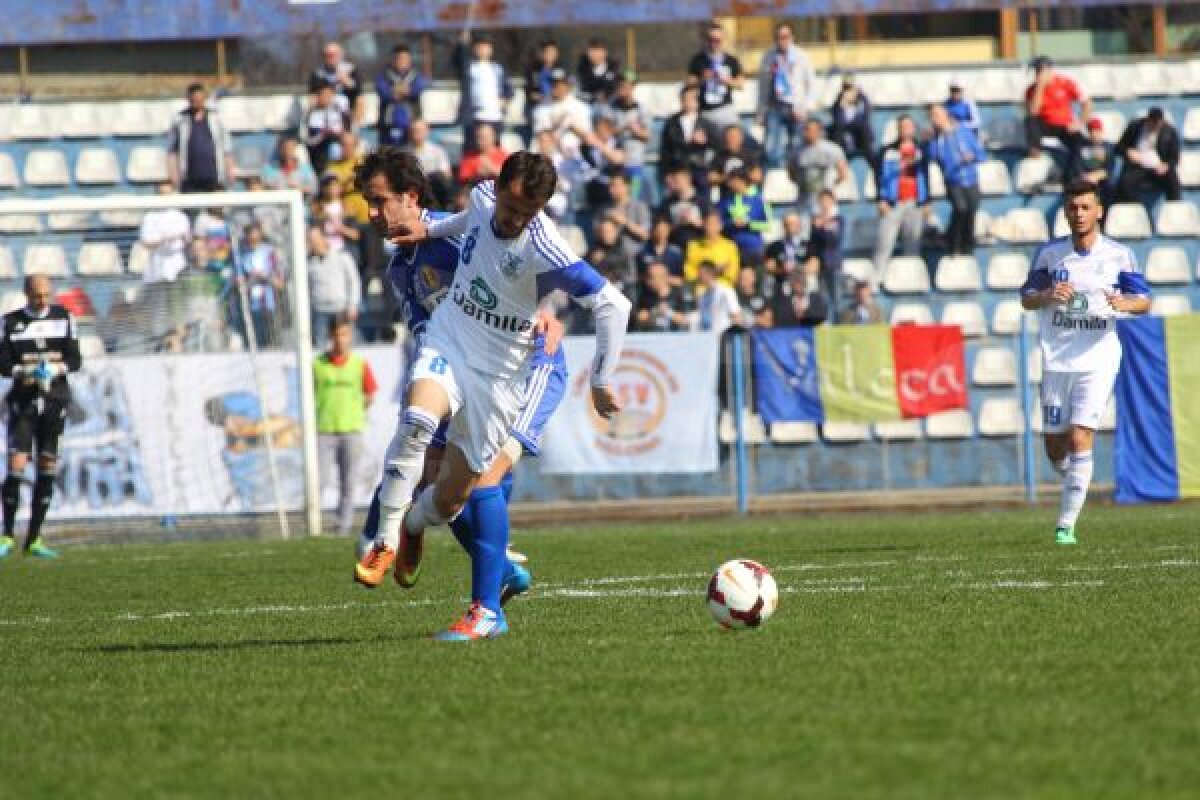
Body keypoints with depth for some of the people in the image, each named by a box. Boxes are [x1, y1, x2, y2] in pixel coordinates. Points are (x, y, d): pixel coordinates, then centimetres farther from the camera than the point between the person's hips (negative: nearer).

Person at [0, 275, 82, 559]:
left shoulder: (63, 317, 6)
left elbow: (75, 360, 4)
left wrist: (57, 368, -16)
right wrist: (27, 371, -20)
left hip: (55, 399, 2)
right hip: (23, 400, -2)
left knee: (47, 469, 1)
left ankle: (34, 539, 8)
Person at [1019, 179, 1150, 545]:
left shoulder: (1120, 255, 0)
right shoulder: (1049, 253, 4)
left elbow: (1144, 301, 3)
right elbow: (1026, 299, 7)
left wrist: (1125, 303, -21)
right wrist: (1048, 296, -16)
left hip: (1098, 361, -3)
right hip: (1056, 360, 3)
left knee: (1079, 439, -15)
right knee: (1055, 446, 6)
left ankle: (1066, 524, -10)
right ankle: (1075, 483, 40)